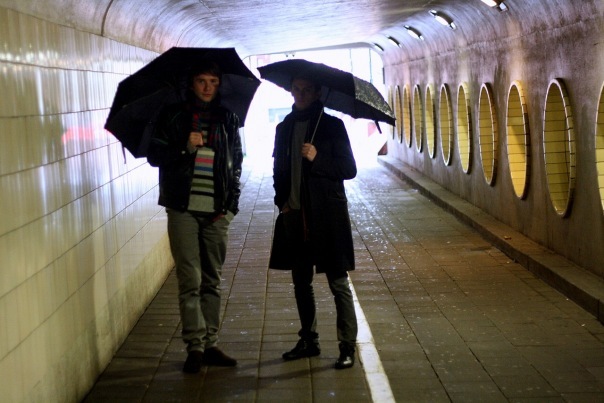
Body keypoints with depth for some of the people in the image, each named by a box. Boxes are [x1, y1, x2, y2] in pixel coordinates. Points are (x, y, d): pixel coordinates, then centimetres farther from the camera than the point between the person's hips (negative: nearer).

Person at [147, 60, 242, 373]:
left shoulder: (227, 119, 11)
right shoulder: (173, 115, 5)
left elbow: (236, 164, 13)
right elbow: (155, 155, 1)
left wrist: (230, 204, 3)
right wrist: (185, 147, -15)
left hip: (216, 211, 2)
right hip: (183, 208, -2)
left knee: (212, 280, 6)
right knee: (190, 280, -5)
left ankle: (210, 345, 11)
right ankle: (195, 346, -1)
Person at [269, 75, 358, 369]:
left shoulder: (331, 125, -3)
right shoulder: (285, 128, 11)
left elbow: (349, 169, -5)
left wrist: (317, 159, -19)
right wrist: (281, 200, 5)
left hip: (327, 215, -5)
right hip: (294, 215, 6)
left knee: (338, 282, -4)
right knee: (301, 282, 13)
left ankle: (348, 346, -1)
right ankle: (308, 341, 24)